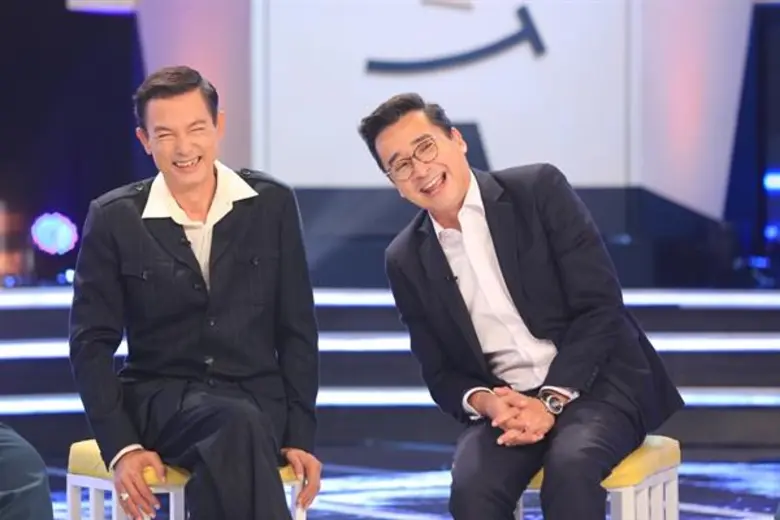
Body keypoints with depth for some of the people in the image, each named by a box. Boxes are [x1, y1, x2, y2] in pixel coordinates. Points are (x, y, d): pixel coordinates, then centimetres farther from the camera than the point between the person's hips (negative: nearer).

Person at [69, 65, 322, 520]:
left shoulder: (272, 204, 6)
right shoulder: (114, 219, 2)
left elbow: (297, 331, 9)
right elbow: (92, 344, 4)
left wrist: (301, 435, -1)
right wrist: (121, 447, -9)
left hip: (258, 400, 1)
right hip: (161, 398, -1)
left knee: (225, 463, -36)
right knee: (239, 424, -36)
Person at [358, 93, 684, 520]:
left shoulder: (538, 190, -5)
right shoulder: (406, 261, 5)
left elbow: (600, 305, -8)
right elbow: (440, 372, 10)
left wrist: (552, 400, -18)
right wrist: (483, 402, -14)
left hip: (593, 384, -2)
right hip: (503, 404, 3)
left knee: (570, 466, -35)